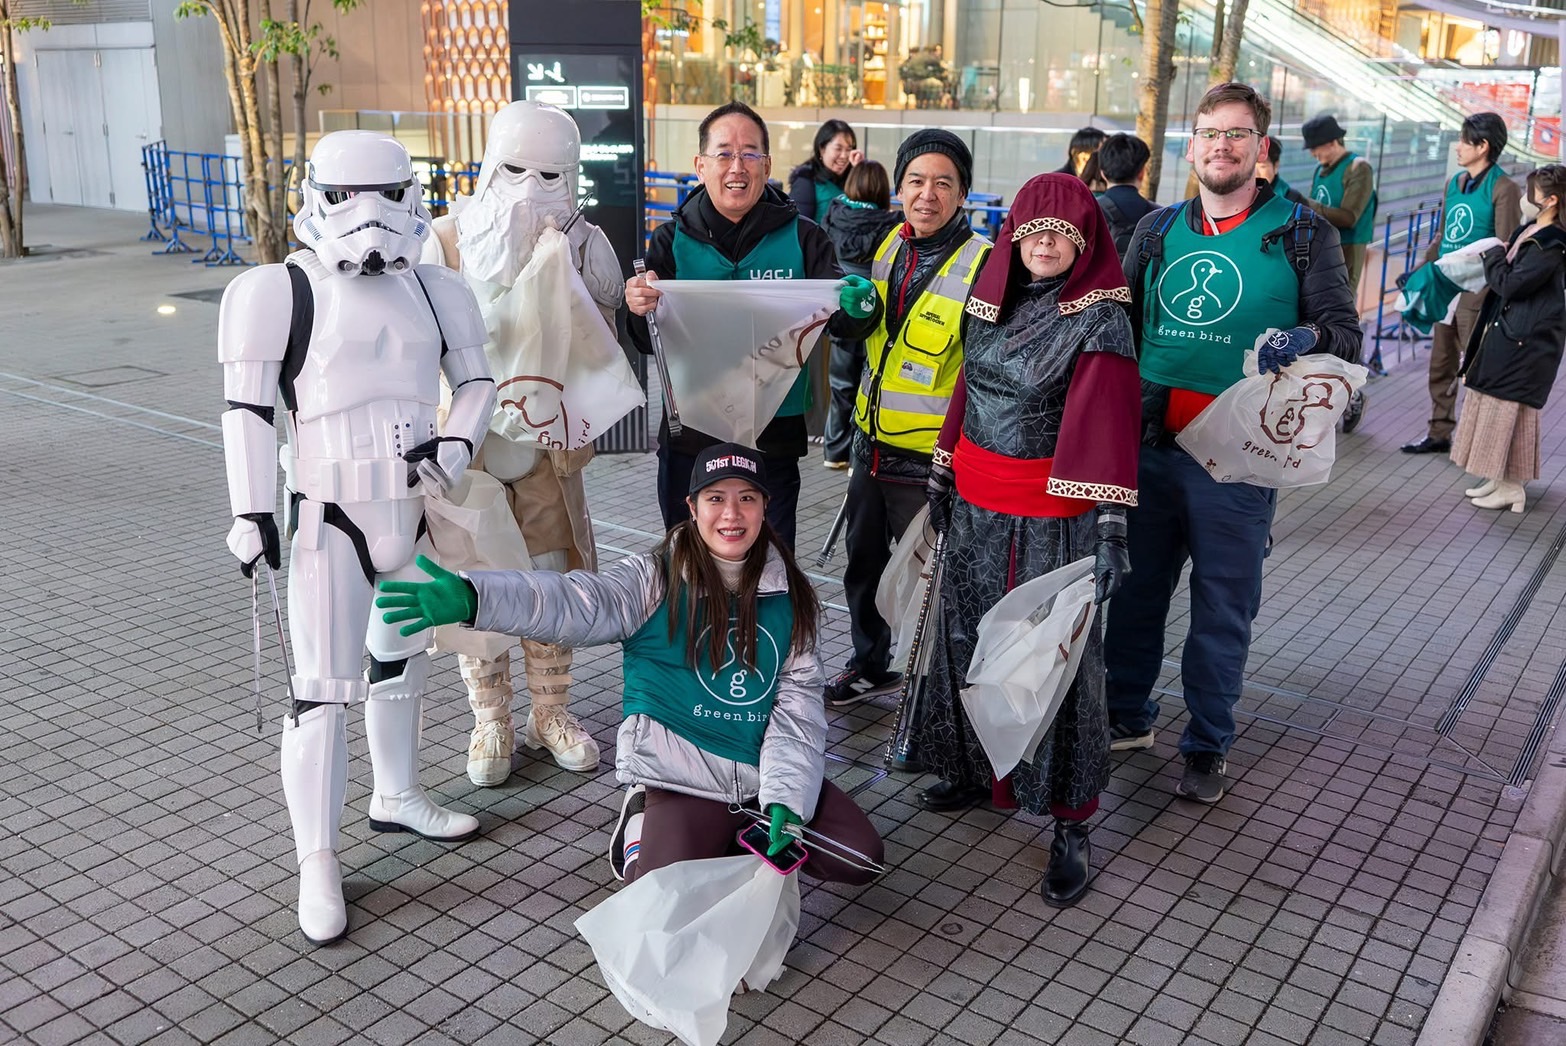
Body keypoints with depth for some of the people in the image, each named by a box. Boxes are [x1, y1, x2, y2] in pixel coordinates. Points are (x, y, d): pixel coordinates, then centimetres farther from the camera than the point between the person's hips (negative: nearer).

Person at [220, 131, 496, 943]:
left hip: (415, 508, 6)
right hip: (330, 514, -5)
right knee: (324, 686, -6)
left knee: (402, 656, 20)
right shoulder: (279, 291, -8)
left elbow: (475, 381, 11)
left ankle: (396, 797, 40)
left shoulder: (434, 290, 6)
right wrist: (252, 514, -12)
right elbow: (247, 408, -9)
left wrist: (454, 445, -9)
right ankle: (317, 863, 5)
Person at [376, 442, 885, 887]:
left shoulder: (790, 594, 3)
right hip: (679, 776, -4)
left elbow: (799, 696, -1)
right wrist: (471, 597, -44)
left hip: (767, 773, 4)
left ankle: (740, 840, 17)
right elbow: (575, 601, -25)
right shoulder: (656, 579, -7)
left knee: (860, 858, -6)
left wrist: (786, 796, -14)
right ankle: (639, 829, 13)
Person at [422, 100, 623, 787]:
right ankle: (491, 723, 22)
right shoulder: (449, 240, -4)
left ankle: (551, 713, 27)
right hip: (468, 442, -1)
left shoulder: (584, 244, -1)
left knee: (553, 578, 9)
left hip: (547, 441, 1)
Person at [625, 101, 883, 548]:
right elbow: (652, 343, -4)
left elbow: (843, 324, -4)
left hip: (774, 438, -1)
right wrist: (642, 311, -26)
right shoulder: (673, 239, 2)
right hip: (689, 436, 1)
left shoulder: (802, 238, 1)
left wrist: (860, 308, -27)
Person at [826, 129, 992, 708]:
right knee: (863, 563, 22)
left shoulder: (984, 265, -17)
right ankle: (870, 666, 42)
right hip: (873, 444, 7)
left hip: (929, 459, -7)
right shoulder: (887, 246, 4)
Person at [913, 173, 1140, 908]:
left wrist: (1111, 524, -26)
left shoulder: (1100, 317, -11)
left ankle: (1070, 825, 8)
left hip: (1051, 512, -6)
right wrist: (943, 470, 16)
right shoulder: (991, 299, 7)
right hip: (976, 502, 6)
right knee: (968, 636, 16)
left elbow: (1108, 421, -19)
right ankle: (976, 769, 36)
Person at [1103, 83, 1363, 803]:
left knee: (1223, 607, 6)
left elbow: (1345, 332, -2)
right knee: (1134, 589, 13)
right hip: (1148, 446, 3)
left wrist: (1306, 339, -24)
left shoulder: (1302, 233, 0)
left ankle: (1206, 746, 22)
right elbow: (1120, 330, 18)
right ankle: (1127, 718, 31)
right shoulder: (1158, 230, 10)